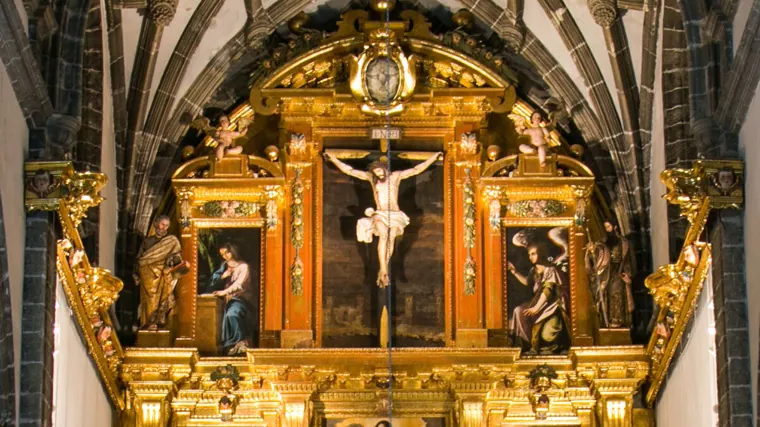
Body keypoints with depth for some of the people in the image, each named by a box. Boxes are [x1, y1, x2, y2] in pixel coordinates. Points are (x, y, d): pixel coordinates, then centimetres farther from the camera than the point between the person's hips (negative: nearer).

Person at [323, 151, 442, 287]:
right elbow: (349, 170, 11)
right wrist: (334, 159, 6)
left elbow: (417, 170, 9)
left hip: (395, 215, 0)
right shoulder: (371, 177, 11)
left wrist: (434, 157, 4)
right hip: (380, 215, 0)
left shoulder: (396, 176, 10)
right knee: (383, 235, -29)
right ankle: (384, 272, -38)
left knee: (391, 239, -24)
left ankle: (382, 273, -20)